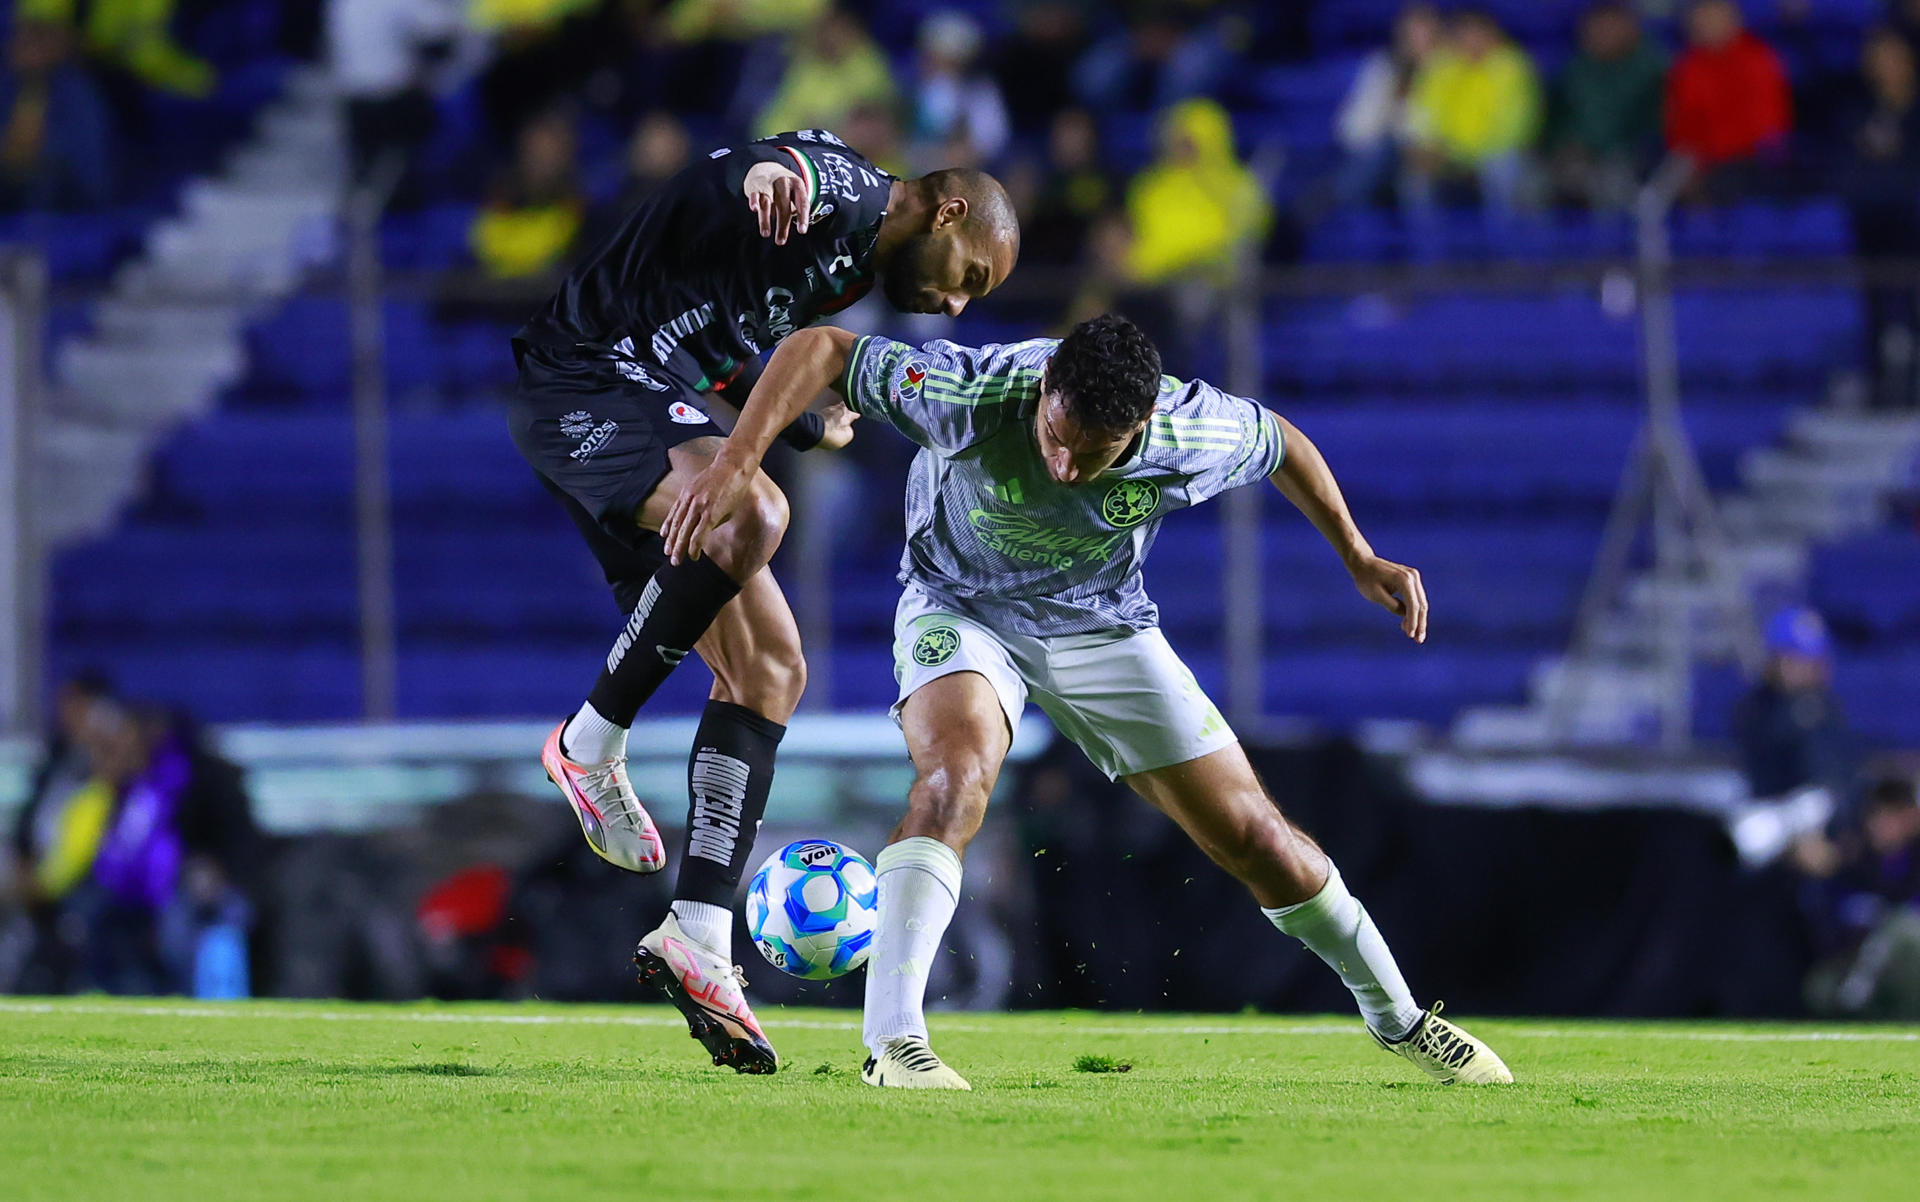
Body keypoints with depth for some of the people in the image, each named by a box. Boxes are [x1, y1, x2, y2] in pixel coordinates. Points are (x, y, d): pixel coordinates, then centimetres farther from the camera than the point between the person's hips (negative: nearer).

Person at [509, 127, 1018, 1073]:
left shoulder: (849, 271, 23)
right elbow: (781, 162, -32)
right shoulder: (840, 191, -7)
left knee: (768, 669, 3)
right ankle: (591, 744, -21)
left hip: (662, 403, 11)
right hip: (588, 374, -11)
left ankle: (699, 937, -3)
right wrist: (767, 172, -56)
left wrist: (812, 427, 50)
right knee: (749, 512, -37)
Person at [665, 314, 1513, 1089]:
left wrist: (1360, 560, 4)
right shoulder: (972, 397, -35)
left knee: (1256, 841, 2)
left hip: (1103, 626, 2)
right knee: (956, 772, -35)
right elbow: (817, 350, -28)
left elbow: (1281, 445, -3)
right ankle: (891, 1042, -36)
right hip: (963, 606, -2)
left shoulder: (1193, 434, -28)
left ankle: (1398, 1019, 25)